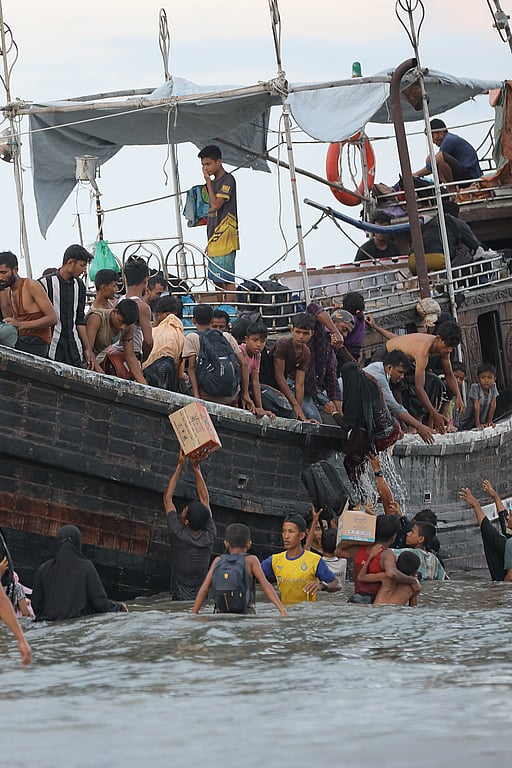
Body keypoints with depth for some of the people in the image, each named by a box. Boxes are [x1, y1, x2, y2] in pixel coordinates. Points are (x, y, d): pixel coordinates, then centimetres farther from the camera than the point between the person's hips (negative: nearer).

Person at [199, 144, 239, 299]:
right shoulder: (215, 182, 18)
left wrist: (208, 182, -10)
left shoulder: (227, 180, -9)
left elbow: (216, 205, -20)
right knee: (218, 281, 9)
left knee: (227, 280, -11)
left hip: (225, 238, -9)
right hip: (214, 239, 9)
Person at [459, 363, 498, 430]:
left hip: (482, 423, 4)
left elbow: (493, 405, -1)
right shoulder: (474, 387, -19)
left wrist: (489, 422, -3)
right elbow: (476, 406, -22)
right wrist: (477, 424, -23)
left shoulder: (493, 387, -6)